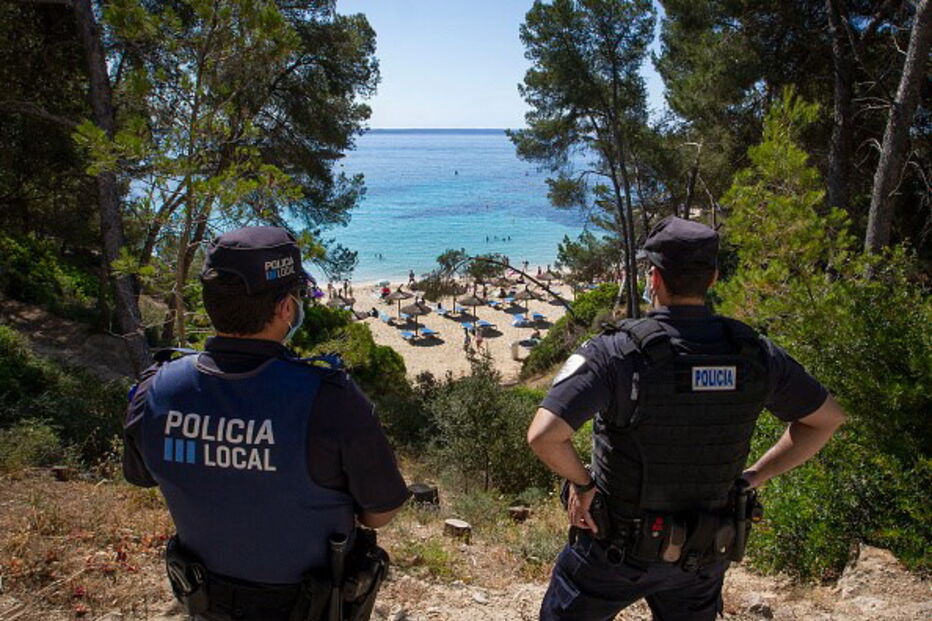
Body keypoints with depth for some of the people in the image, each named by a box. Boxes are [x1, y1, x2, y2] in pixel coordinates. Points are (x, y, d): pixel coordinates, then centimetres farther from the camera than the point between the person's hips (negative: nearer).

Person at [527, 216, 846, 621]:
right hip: (704, 556, 4)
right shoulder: (753, 354, -10)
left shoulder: (615, 353, -25)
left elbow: (543, 436, -35)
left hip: (616, 546, -3)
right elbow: (828, 418, 4)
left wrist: (581, 480, -15)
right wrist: (753, 477, 4)